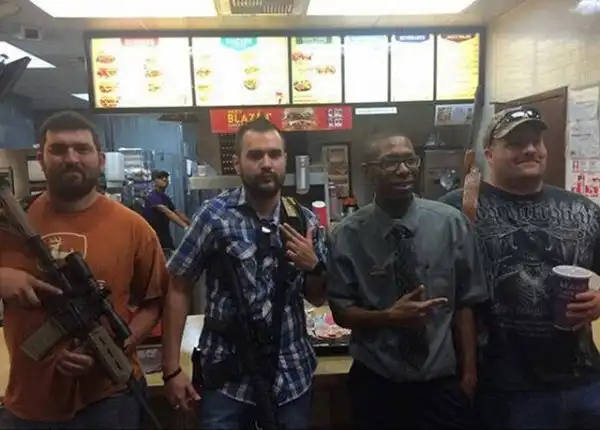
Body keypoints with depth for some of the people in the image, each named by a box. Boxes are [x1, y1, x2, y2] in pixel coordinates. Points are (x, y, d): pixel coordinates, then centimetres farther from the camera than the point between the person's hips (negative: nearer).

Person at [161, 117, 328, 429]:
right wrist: (172, 369, -9)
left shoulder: (305, 220, 0)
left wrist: (313, 266, -12)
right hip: (228, 377, -3)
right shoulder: (215, 215, -9)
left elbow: (318, 299, 8)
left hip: (291, 377, 4)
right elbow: (178, 289, -6)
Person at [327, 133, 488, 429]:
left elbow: (465, 302, -4)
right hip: (375, 383, 0)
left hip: (442, 382, 0)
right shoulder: (347, 235, -11)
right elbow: (341, 310, -6)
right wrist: (388, 317, -22)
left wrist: (468, 370, -3)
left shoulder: (451, 223, -9)